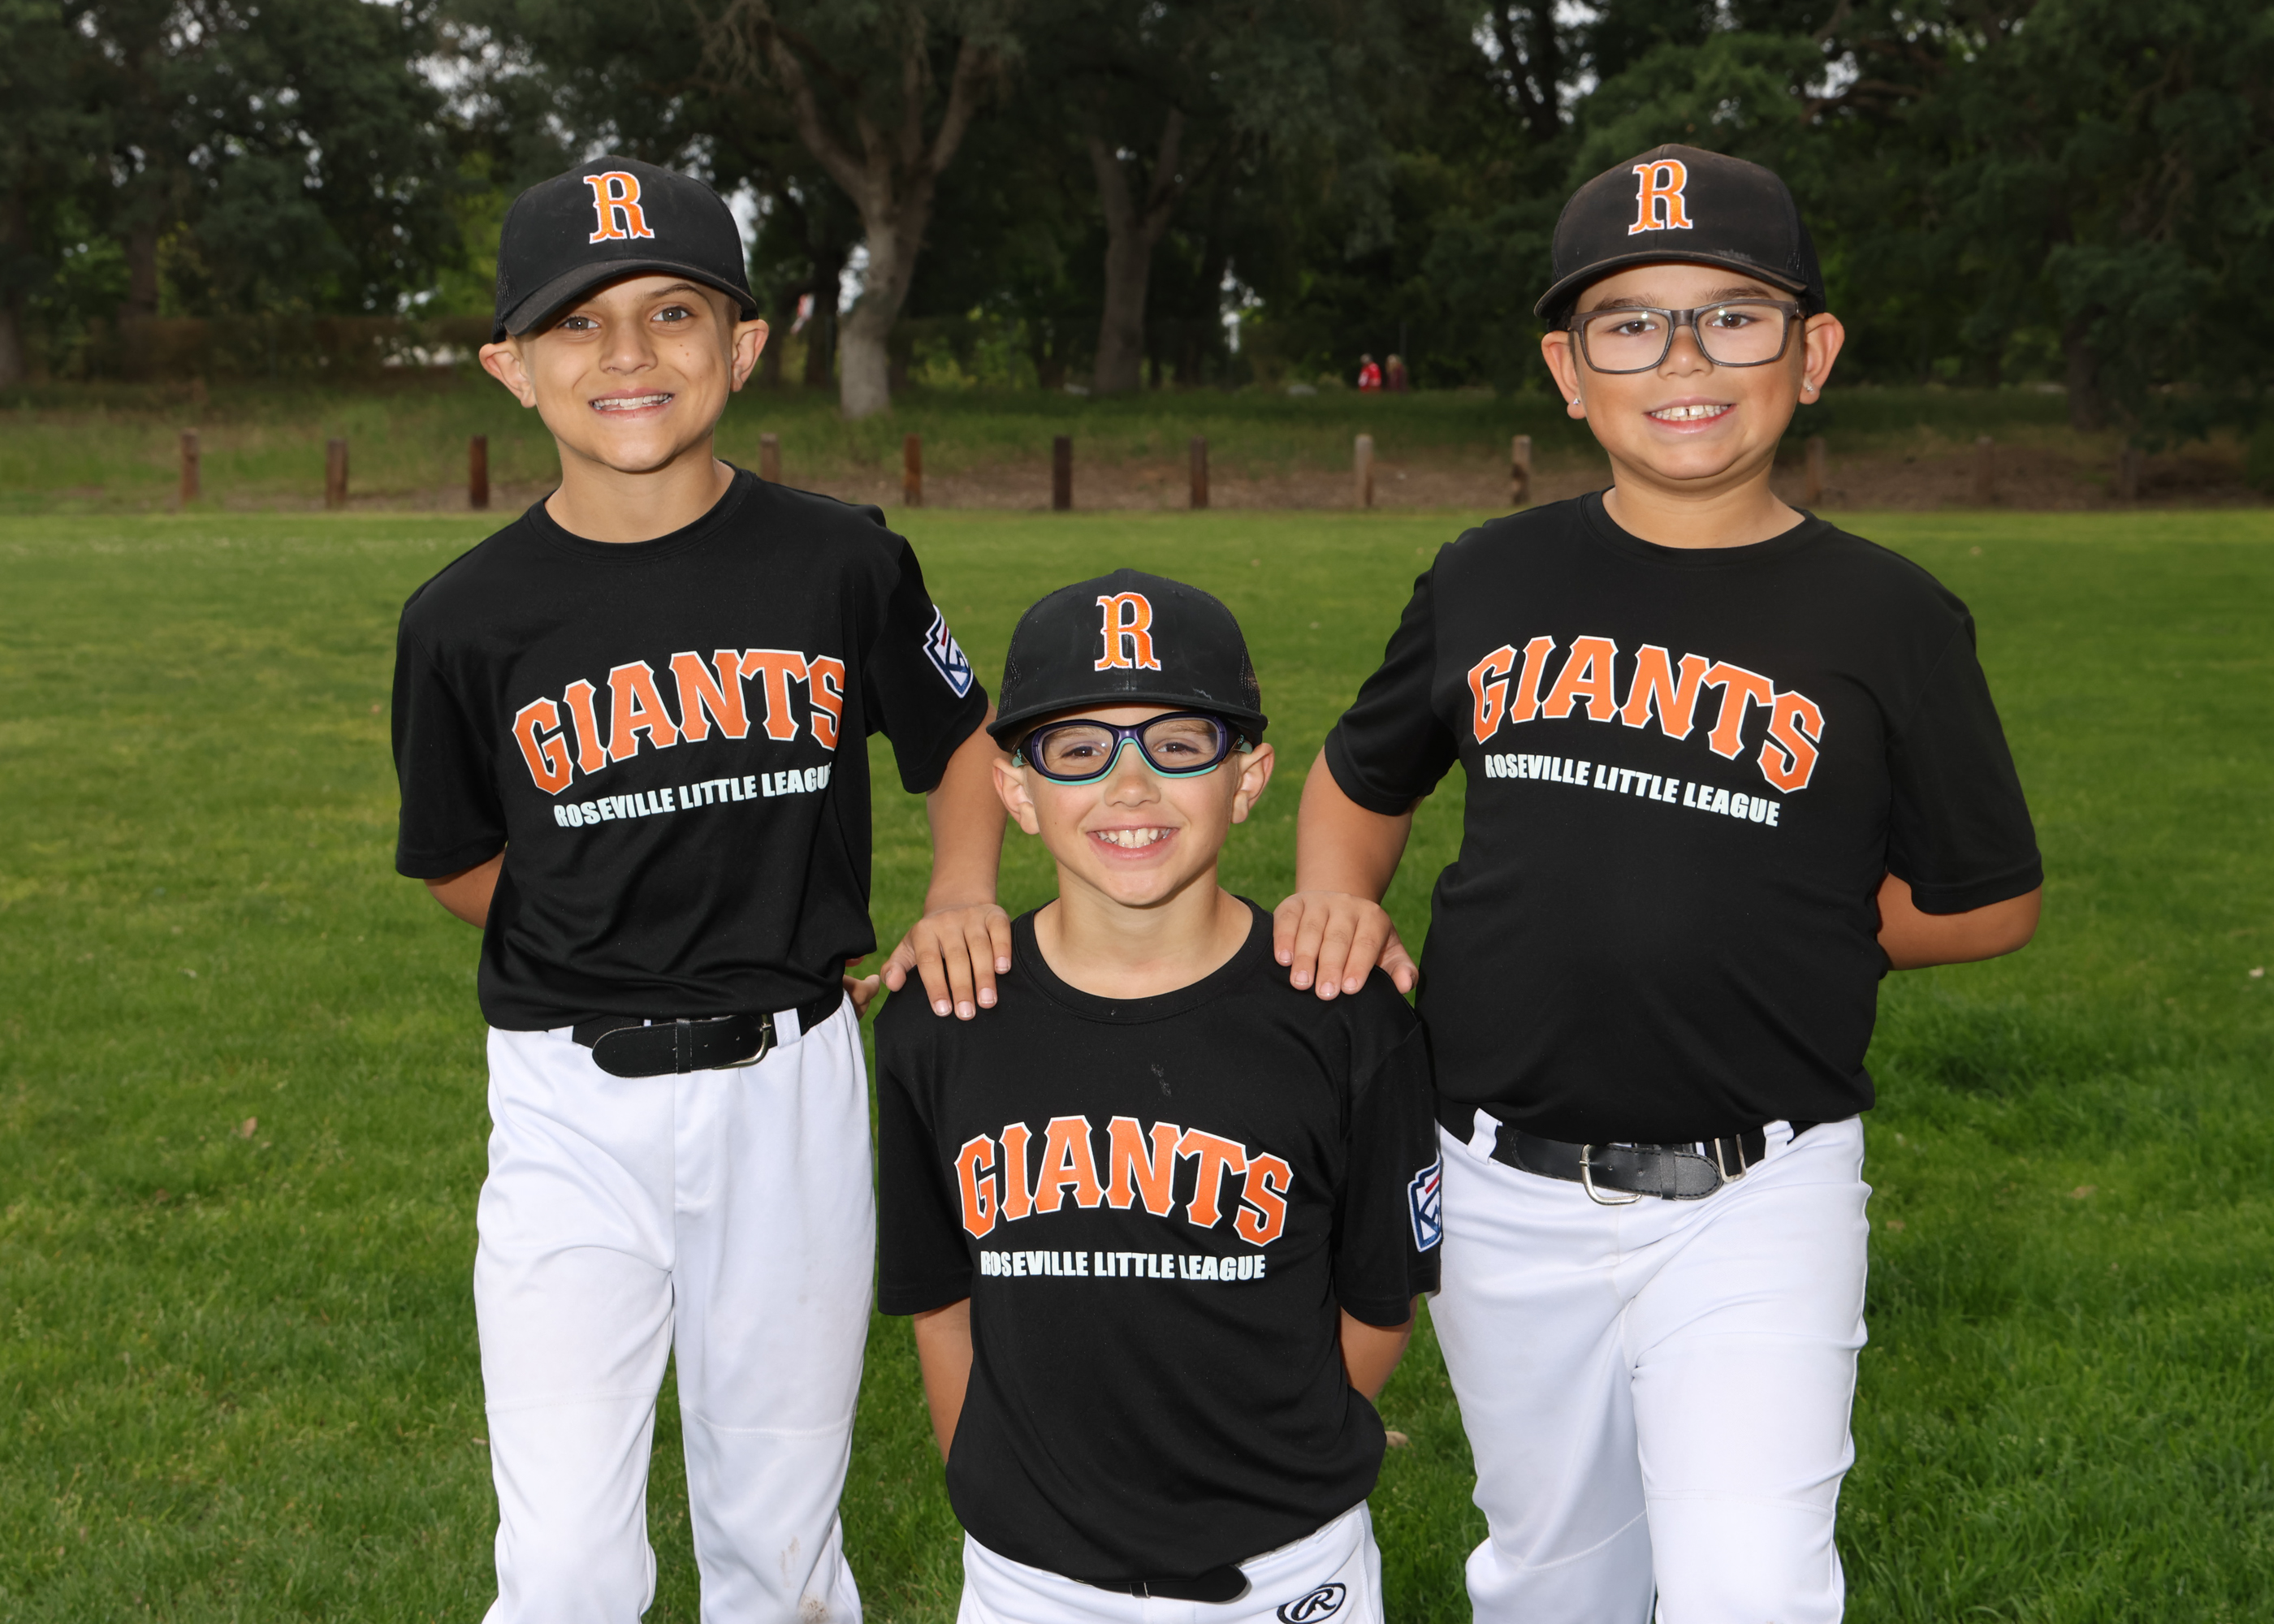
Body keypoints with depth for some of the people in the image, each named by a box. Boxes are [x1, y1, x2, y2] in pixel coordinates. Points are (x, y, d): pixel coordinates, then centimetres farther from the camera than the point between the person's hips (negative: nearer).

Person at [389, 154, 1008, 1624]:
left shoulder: (843, 563, -4)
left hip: (794, 1088, 1)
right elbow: (462, 865, 8)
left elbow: (965, 738, 11)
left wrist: (959, 902, -5)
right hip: (575, 1106, 0)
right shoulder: (472, 618, -5)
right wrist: (624, 959, 1)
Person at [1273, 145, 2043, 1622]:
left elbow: (1989, 902, 4)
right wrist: (1340, 906, -1)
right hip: (1504, 1187, 3)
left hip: (1758, 1200, -3)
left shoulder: (1889, 619, -4)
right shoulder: (1489, 582, 3)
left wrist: (1759, 935, -4)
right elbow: (1360, 779, 18)